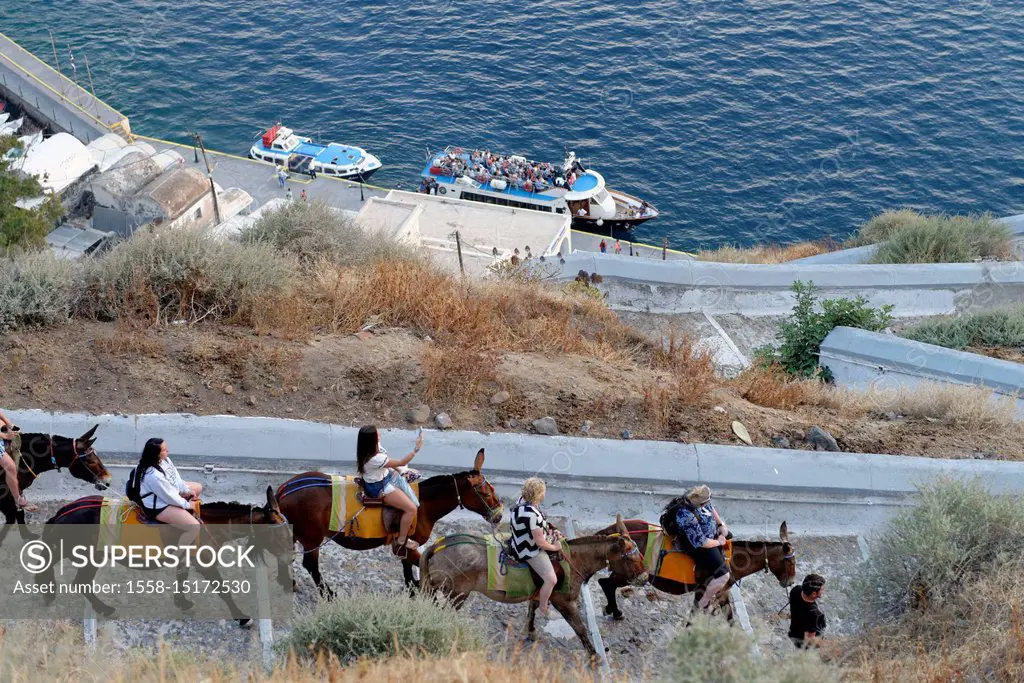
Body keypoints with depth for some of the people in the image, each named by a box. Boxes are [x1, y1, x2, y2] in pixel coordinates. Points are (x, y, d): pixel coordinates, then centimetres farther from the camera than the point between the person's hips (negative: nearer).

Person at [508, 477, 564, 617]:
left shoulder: (523, 500, -7)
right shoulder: (531, 514, -35)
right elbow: (540, 542, -26)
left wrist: (551, 530, 6)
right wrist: (554, 547, -9)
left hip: (524, 541, 11)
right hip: (531, 551, -10)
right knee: (551, 580, -14)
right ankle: (543, 609, 9)